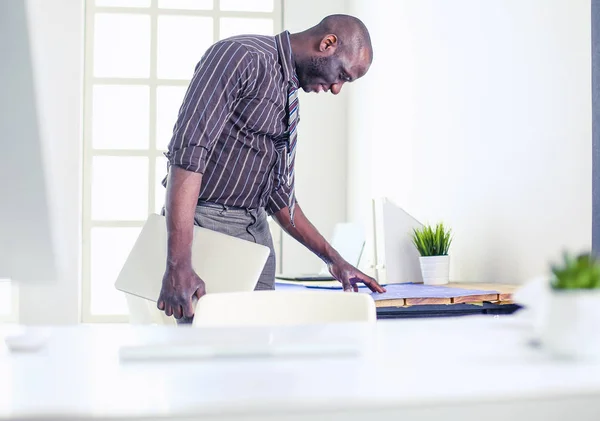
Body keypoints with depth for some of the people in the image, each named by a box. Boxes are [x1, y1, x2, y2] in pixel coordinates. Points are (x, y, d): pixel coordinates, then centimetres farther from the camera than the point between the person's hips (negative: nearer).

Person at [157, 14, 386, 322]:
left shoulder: (288, 98, 13)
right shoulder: (242, 56, -12)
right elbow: (188, 150, -23)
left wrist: (332, 258, 15)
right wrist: (178, 264, -30)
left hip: (257, 229, 8)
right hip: (208, 226, -8)